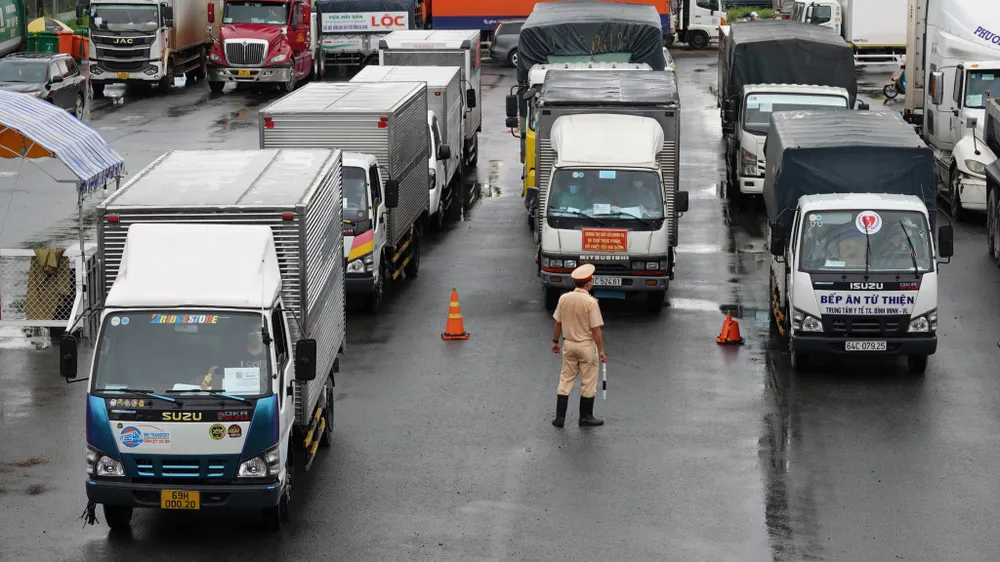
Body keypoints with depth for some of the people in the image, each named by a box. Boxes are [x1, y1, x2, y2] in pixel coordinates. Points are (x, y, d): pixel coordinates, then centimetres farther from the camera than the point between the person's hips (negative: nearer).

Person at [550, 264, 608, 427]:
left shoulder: (564, 298, -3)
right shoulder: (591, 302, -18)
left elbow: (558, 323, 5)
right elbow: (596, 329, -17)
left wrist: (555, 341, 18)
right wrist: (602, 350, -10)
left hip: (568, 344, 5)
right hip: (586, 345, -5)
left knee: (565, 380, 11)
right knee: (588, 383, 8)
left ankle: (560, 417, 10)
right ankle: (586, 417, 16)